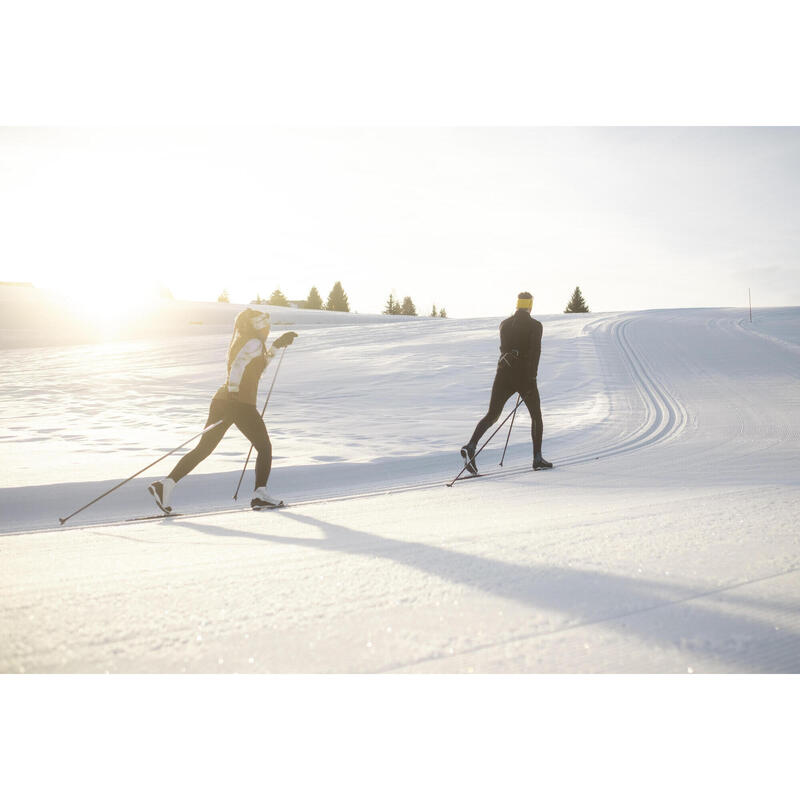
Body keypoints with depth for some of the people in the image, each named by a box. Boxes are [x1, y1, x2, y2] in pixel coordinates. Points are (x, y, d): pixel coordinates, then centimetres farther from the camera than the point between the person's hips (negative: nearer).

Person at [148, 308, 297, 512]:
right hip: (241, 404, -8)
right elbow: (238, 365, -20)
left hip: (222, 401, 8)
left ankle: (166, 484, -3)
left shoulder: (241, 341, 20)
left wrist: (277, 344, 34)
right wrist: (233, 392, -24)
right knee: (264, 448, 7)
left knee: (203, 449, 7)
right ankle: (260, 495, 2)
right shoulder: (254, 343, -7)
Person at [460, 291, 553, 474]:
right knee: (536, 416, 15)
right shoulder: (535, 325, -4)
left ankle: (471, 446, -21)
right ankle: (537, 459, 16)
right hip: (525, 376, -3)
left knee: (492, 415, 2)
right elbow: (535, 352, -15)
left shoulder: (504, 324, 10)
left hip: (503, 374, 3)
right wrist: (532, 379, -19)